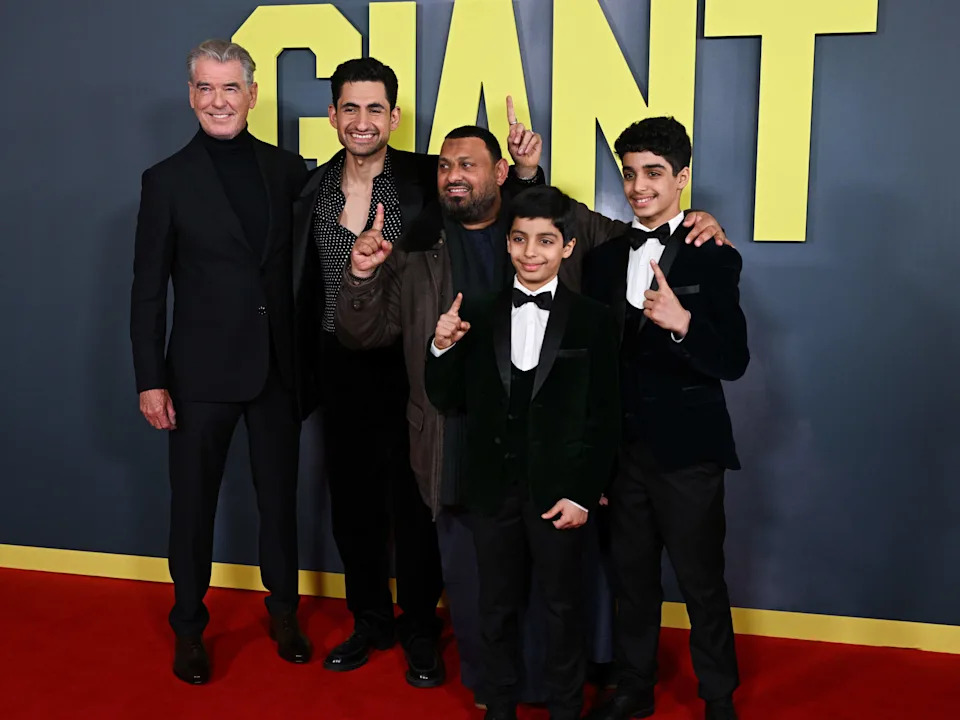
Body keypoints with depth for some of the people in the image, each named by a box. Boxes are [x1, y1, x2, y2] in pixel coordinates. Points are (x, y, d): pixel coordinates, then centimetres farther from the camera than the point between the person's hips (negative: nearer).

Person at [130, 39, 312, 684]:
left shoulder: (287, 170, 3)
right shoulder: (168, 179, -3)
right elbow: (149, 289, -3)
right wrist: (151, 380, -6)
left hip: (279, 365, 2)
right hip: (202, 369, -2)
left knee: (280, 494, 13)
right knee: (193, 500, 9)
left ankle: (284, 611, 32)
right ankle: (189, 626, 27)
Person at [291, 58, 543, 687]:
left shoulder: (425, 179, -7)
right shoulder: (315, 188, 3)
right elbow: (304, 284, 11)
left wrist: (524, 169, -24)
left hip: (408, 362, -3)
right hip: (342, 366, 4)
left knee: (414, 500, 7)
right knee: (352, 500, 14)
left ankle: (420, 628, 27)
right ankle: (371, 619, 35)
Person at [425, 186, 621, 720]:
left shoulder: (593, 320, -4)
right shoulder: (479, 317, 3)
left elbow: (606, 419, -4)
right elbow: (447, 402, 4)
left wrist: (584, 495, -9)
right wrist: (443, 349, -13)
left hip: (559, 492, -2)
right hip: (493, 489, 2)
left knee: (564, 609, 13)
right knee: (497, 608, 16)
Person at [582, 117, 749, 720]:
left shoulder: (714, 259, -5)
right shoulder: (605, 259, 9)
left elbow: (734, 362, -13)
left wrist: (683, 323, -33)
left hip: (687, 450, -4)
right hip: (621, 445, 4)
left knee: (702, 580, 6)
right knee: (632, 575, 16)